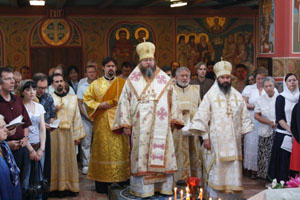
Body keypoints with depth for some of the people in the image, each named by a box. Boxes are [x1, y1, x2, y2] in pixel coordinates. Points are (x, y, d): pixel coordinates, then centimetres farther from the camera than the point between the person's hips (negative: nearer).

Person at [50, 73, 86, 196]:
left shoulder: (72, 98, 12)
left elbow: (76, 117, 8)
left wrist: (77, 135, 3)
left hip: (68, 133, 2)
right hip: (53, 134, -1)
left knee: (69, 158, 3)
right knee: (56, 159, -1)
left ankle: (69, 186, 10)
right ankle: (57, 187, 5)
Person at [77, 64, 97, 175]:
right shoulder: (82, 87, 6)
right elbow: (79, 104, 3)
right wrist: (86, 116, -7)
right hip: (86, 119, -1)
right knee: (86, 142, -1)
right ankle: (86, 165, 5)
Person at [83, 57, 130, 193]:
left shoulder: (122, 83, 9)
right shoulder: (96, 84, 10)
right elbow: (87, 99, 8)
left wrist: (109, 103, -9)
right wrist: (99, 105, -8)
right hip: (102, 123, 0)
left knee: (119, 149, -2)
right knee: (103, 150, -1)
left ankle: (121, 178, 4)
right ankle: (102, 182, 3)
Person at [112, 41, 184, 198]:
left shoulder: (165, 79, 8)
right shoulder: (132, 80, 5)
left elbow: (173, 100, 13)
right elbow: (124, 102, 4)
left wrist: (173, 118, 9)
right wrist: (125, 124, -1)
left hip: (161, 127, 1)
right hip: (140, 127, -1)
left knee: (161, 154, 2)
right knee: (141, 155, -1)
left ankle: (163, 186, 10)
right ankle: (143, 188, 5)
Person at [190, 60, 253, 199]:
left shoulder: (237, 96, 10)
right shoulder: (210, 95, -2)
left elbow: (244, 117, 14)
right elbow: (202, 117, -4)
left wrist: (243, 135, 7)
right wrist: (205, 138, -8)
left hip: (233, 141, 4)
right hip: (217, 140, -4)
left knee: (232, 168, 6)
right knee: (217, 169, -3)